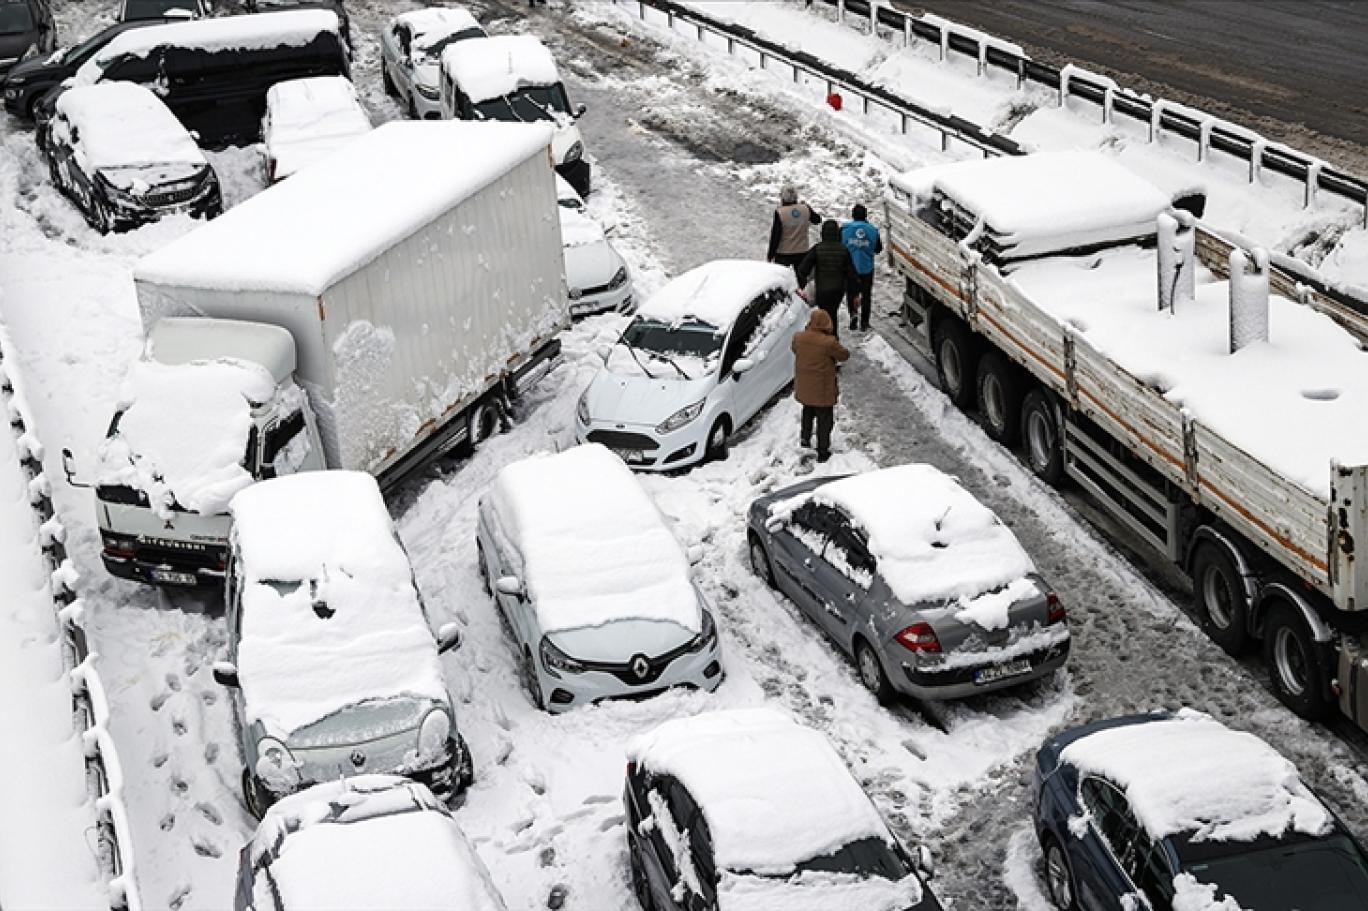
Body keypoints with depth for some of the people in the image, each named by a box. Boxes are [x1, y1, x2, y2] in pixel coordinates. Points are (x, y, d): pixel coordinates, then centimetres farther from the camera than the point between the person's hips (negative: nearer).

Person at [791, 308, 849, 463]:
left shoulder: (798, 338, -11)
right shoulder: (829, 342, -26)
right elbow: (844, 355, -12)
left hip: (804, 386, 5)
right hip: (822, 389, -5)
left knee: (808, 411, 31)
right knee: (824, 419, 10)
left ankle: (805, 437, 43)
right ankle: (822, 452, 16)